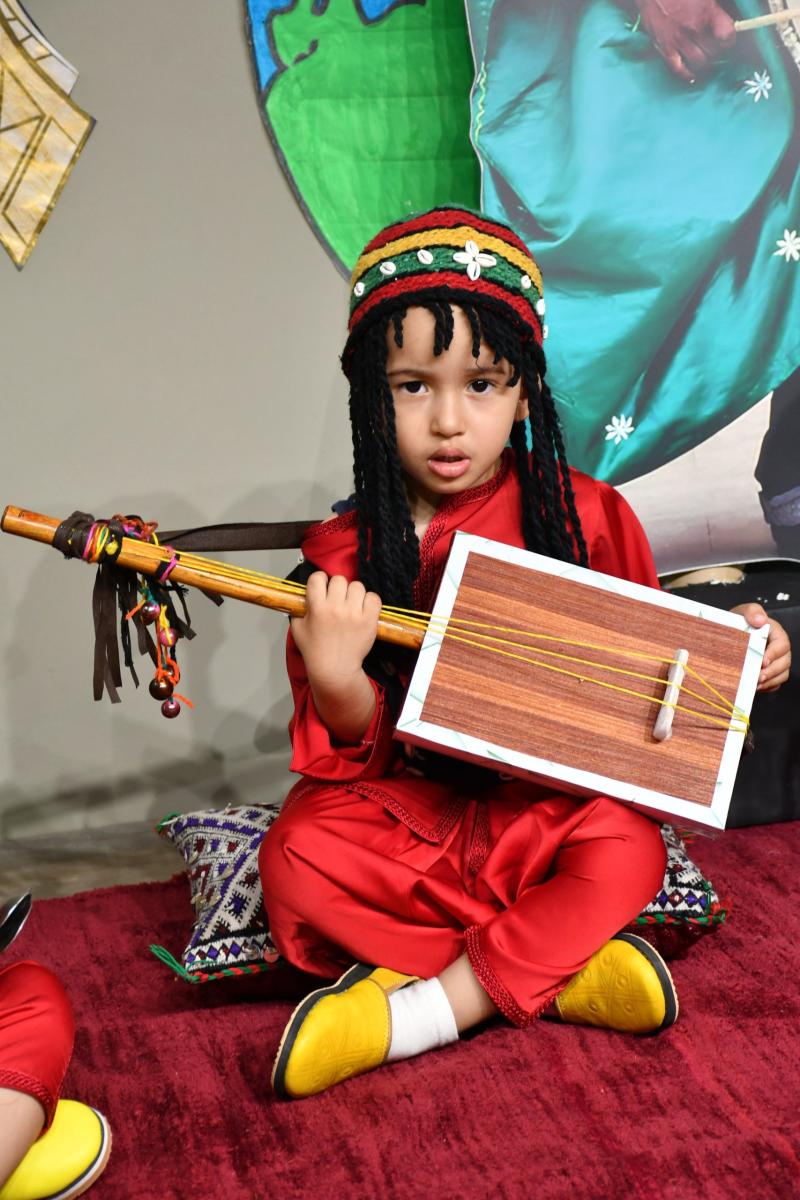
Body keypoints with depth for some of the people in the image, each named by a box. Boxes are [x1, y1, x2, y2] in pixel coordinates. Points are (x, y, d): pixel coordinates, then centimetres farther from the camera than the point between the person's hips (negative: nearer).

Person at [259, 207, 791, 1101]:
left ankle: (429, 1008, -20)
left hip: (548, 802, 0)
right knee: (299, 858, -24)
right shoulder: (347, 552, -7)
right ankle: (558, 970, -18)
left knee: (624, 851, -29)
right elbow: (353, 753, -6)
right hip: (407, 804, 1)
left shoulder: (586, 519, -7)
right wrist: (337, 682, -28)